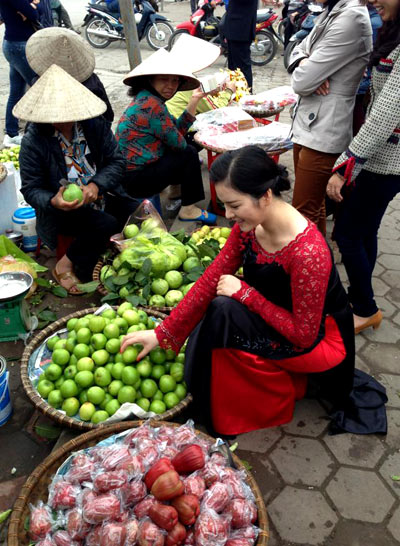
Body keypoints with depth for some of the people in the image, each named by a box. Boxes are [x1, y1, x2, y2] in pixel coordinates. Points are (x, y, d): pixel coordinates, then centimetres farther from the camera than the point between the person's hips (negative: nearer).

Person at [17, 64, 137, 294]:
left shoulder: (95, 124, -2)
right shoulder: (33, 141, -11)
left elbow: (117, 161, -3)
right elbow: (31, 189, -8)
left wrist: (96, 185, -23)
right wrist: (53, 201, -32)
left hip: (99, 196, 5)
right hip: (62, 209, -5)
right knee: (108, 225, -30)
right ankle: (66, 266, -5)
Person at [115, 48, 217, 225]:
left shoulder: (146, 99, 10)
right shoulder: (152, 105, -20)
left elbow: (179, 129, 9)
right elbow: (177, 142, -15)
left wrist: (194, 99, 8)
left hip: (129, 169, 10)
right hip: (135, 178, -10)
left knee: (186, 150, 18)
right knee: (189, 154, -2)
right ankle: (188, 210, 4)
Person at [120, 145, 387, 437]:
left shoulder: (309, 252, -34)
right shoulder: (248, 226, -11)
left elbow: (303, 335, -26)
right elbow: (211, 279, -8)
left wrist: (244, 292, -24)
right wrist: (162, 333, -10)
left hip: (320, 339, -7)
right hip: (280, 318, 8)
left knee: (223, 312, -24)